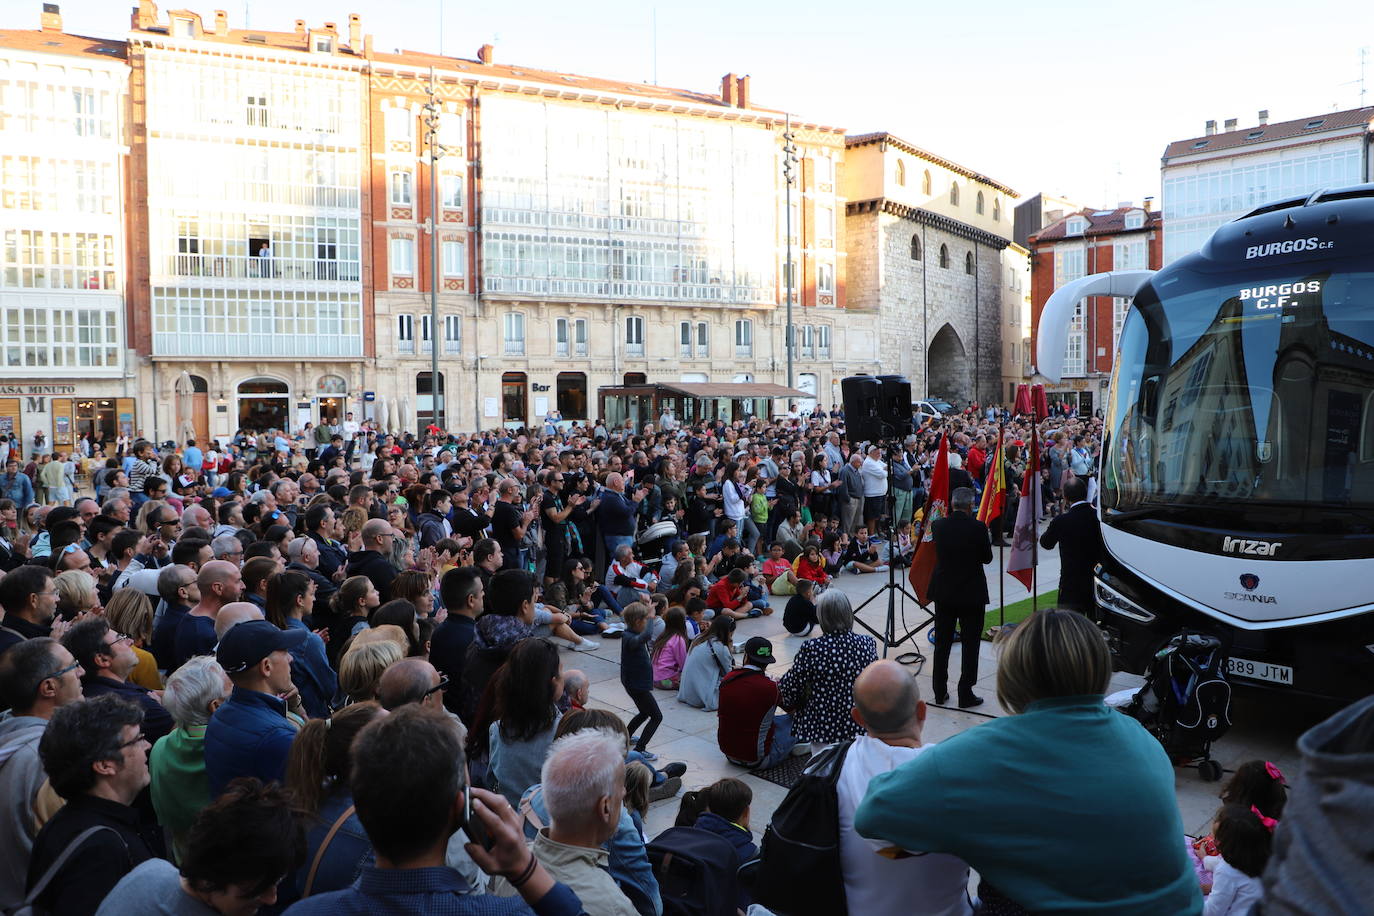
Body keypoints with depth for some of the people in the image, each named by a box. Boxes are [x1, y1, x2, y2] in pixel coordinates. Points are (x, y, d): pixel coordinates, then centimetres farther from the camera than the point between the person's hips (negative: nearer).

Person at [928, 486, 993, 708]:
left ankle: (940, 692, 20)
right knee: (970, 644, 6)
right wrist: (988, 540, 15)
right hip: (972, 594, -3)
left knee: (942, 643, 13)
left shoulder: (938, 525, -6)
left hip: (944, 592, 3)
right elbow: (987, 558, -4)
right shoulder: (978, 527, -15)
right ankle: (965, 694, 8)